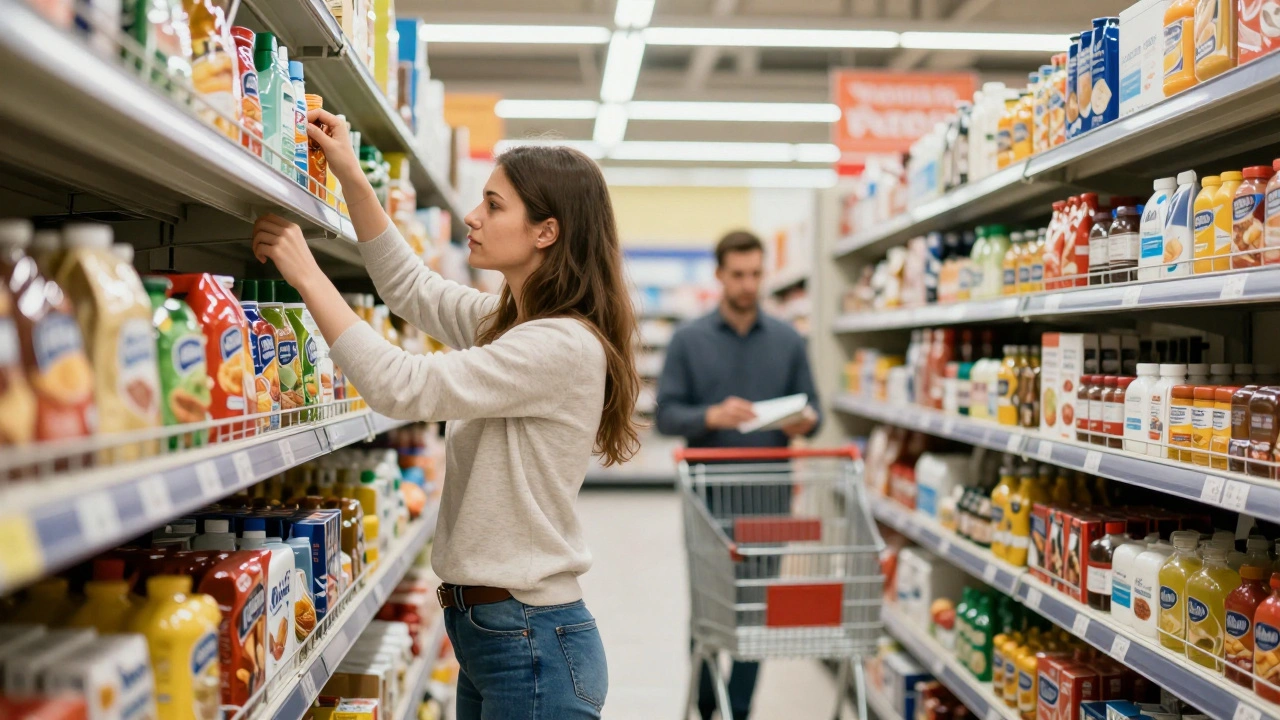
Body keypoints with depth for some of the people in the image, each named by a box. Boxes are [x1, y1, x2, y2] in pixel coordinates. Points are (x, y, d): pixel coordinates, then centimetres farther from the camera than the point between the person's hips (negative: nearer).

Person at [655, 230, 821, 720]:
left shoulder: (788, 341, 7)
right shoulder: (689, 340, 1)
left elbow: (812, 407, 8)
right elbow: (666, 414, -3)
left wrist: (805, 421, -15)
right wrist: (712, 416, -22)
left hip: (769, 495, 2)